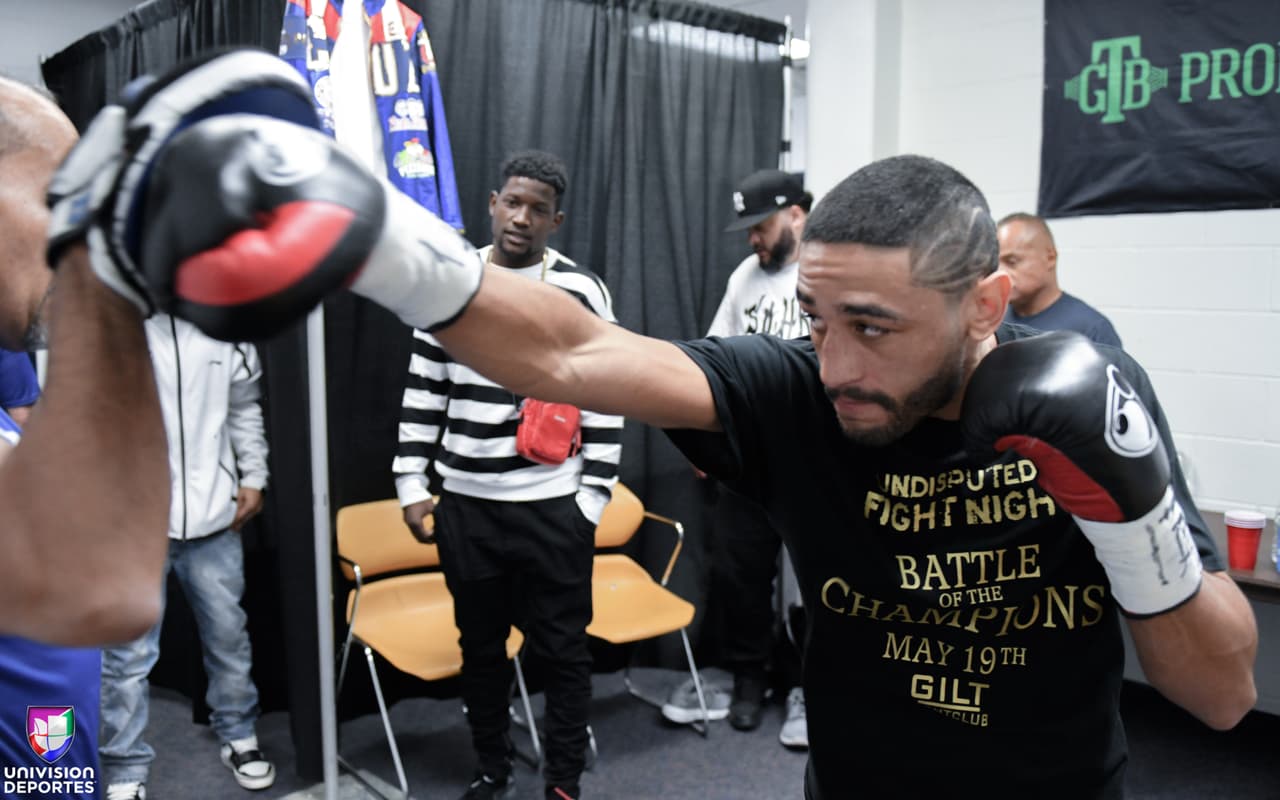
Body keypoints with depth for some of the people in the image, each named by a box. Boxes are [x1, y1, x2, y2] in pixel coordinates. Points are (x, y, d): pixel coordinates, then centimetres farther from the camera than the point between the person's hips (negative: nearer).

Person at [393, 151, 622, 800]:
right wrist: (411, 484, 4)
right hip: (465, 505, 3)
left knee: (563, 649, 7)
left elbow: (605, 404, -3)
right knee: (480, 645, 16)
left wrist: (593, 498, -6)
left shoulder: (582, 291, -4)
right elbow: (423, 392, 8)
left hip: (554, 505, -3)